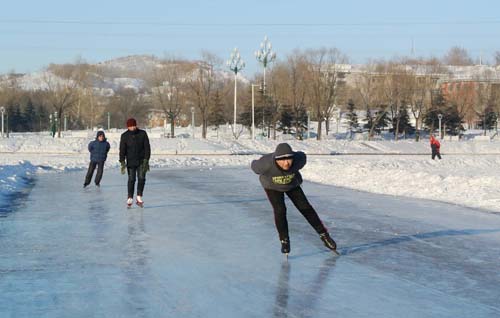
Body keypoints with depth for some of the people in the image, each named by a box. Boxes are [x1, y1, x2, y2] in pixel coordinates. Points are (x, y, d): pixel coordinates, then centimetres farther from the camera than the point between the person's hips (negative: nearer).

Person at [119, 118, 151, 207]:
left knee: (141, 178, -8)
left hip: (141, 161, 0)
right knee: (131, 180, 0)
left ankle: (139, 197, 0)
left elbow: (147, 147, -4)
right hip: (130, 161, 0)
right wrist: (122, 162, -14)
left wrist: (146, 160, -11)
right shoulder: (124, 136, -5)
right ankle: (130, 198, 10)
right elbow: (122, 150, -6)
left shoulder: (142, 134, -5)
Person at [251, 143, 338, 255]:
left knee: (305, 207, -1)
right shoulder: (266, 164, -41)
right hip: (272, 187, -2)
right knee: (280, 210, -16)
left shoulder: (298, 159, -35)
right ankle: (284, 240, 3)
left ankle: (324, 235, 10)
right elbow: (255, 165, -17)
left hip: (292, 184, 2)